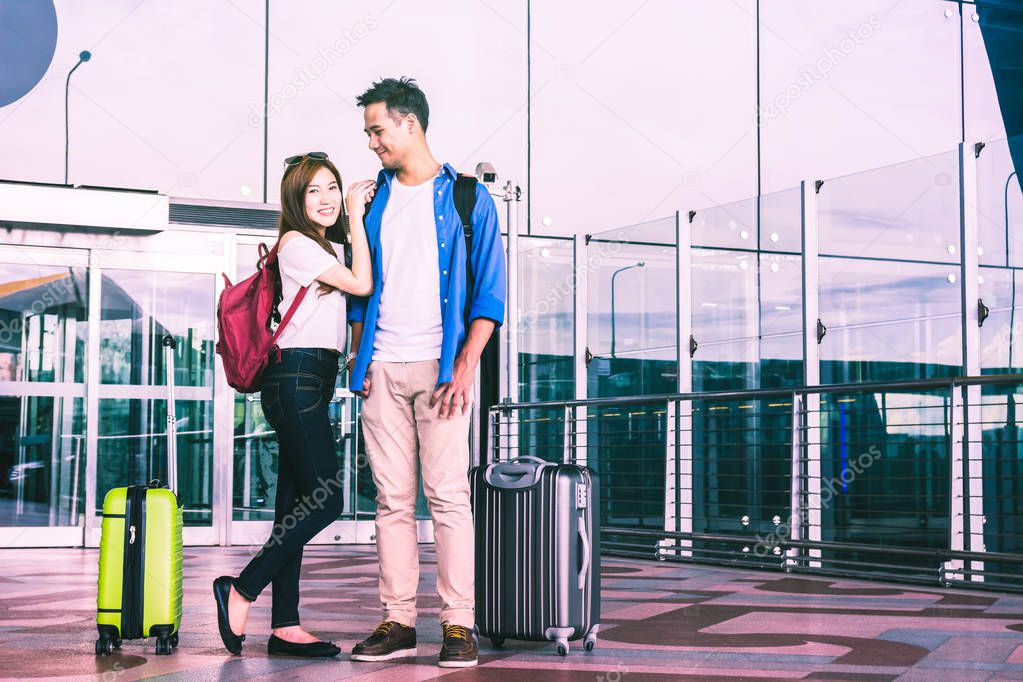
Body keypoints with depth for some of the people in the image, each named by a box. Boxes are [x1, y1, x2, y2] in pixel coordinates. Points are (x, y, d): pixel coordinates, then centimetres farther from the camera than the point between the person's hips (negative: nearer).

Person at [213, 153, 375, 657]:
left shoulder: (328, 250, 23)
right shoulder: (296, 243, -6)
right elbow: (362, 284, -10)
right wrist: (356, 217, -2)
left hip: (311, 382, 10)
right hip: (296, 378, -10)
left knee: (297, 502, 5)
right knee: (325, 498, -13)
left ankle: (285, 627, 5)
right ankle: (240, 591, -7)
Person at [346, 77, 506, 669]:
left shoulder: (466, 198, 2)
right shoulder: (374, 200, 15)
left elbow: (489, 292, -1)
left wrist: (465, 367, -11)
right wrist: (360, 359, 7)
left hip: (441, 368, -4)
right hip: (382, 369, 4)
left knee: (448, 496, -7)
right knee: (393, 501, 4)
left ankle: (459, 625, -2)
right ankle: (398, 622, 9)